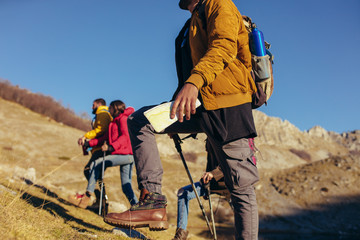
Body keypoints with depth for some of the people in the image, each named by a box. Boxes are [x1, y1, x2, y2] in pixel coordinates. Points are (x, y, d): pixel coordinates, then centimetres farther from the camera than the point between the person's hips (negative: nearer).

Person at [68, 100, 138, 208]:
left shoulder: (123, 118, -1)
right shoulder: (115, 122, 29)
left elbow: (125, 136, -16)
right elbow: (105, 138, 24)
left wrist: (111, 147, -26)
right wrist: (89, 143, 18)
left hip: (125, 154, -10)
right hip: (128, 156, 10)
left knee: (95, 164, -4)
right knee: (126, 186, 5)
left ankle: (87, 196, -1)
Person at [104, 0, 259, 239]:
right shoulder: (190, 27, 30)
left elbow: (223, 46, -16)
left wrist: (194, 81, -33)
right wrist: (175, 124, 30)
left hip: (227, 106, -8)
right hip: (199, 105, 8)